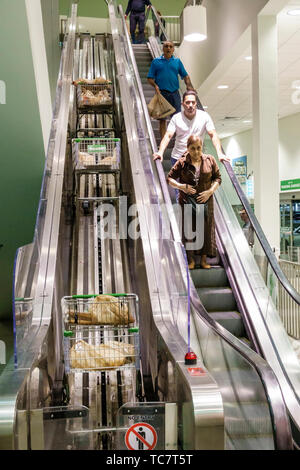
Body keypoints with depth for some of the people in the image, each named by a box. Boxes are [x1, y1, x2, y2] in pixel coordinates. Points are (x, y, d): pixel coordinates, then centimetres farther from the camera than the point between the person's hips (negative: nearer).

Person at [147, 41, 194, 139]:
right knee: (162, 119, 2)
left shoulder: (177, 61, 12)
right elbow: (150, 78, 5)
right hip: (161, 93, -1)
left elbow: (185, 76, 12)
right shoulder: (156, 61, 7)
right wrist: (155, 85, -14)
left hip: (174, 93, 1)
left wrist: (189, 86, -6)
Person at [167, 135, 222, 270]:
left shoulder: (209, 160, 0)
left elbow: (218, 178, 5)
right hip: (187, 201, -1)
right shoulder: (182, 162, -5)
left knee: (206, 228, 3)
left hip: (205, 200, 2)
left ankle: (204, 259, 16)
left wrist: (210, 191, -10)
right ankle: (191, 259, 16)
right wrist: (181, 186, -17)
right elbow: (170, 178, -1)